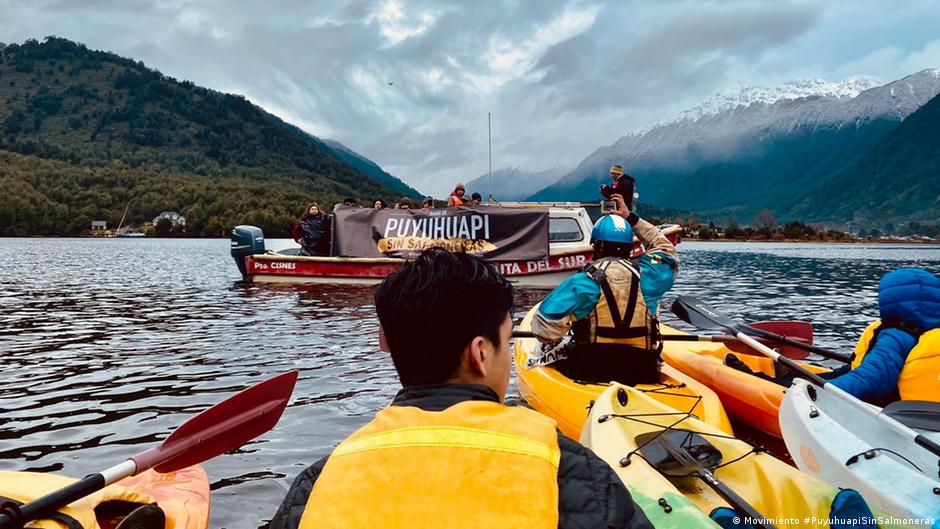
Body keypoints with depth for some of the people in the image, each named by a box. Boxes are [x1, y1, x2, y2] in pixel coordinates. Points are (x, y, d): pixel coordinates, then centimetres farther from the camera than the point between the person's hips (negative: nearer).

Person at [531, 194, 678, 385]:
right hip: (642, 376, 3)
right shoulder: (645, 276, -3)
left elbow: (546, 322, -20)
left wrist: (549, 345, 2)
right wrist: (631, 218, 23)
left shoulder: (585, 281, -14)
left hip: (589, 373, -3)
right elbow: (666, 250, 21)